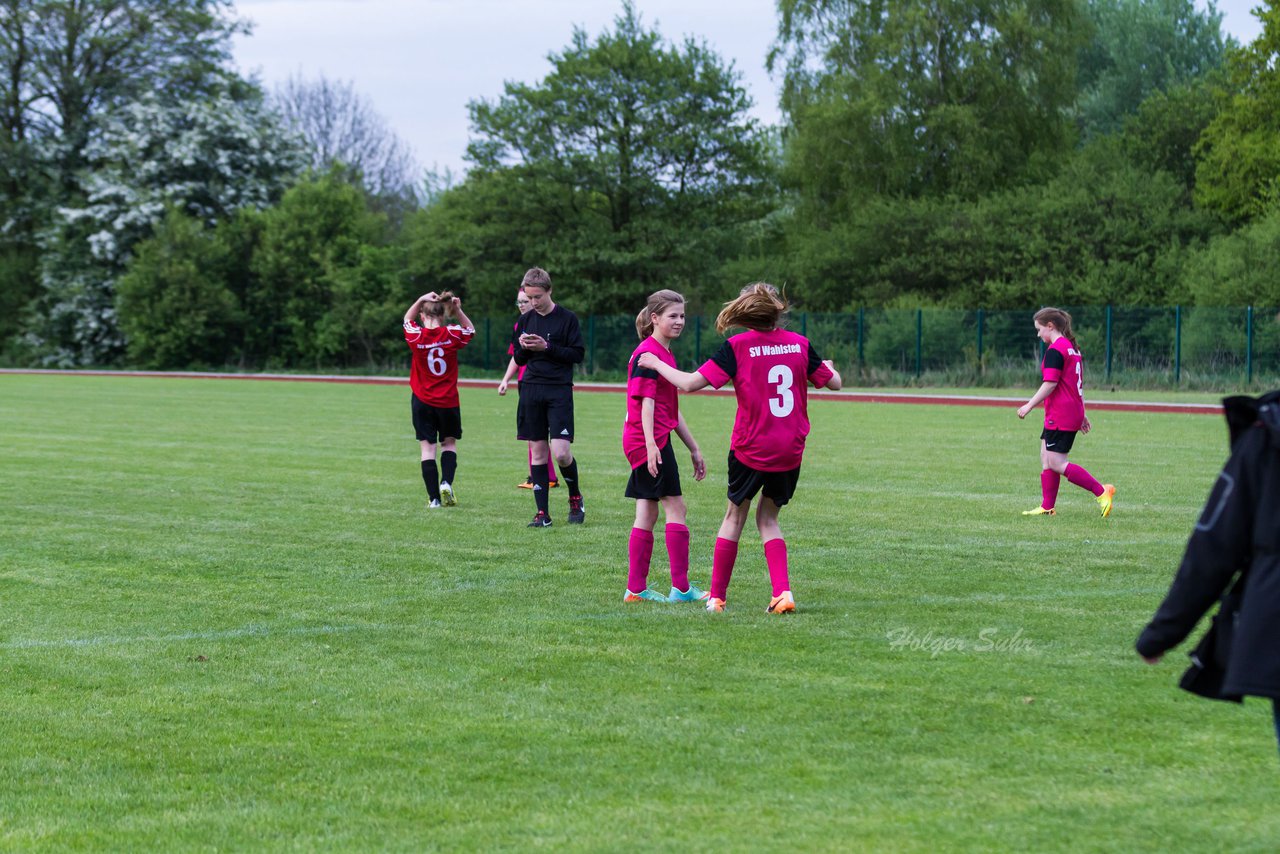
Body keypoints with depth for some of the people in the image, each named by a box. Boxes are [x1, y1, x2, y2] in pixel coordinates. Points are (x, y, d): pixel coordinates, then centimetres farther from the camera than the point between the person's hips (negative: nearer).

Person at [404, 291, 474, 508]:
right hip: (448, 401, 0)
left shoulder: (416, 336, -9)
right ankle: (446, 483, -5)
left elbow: (407, 319, 13)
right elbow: (470, 329, 13)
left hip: (422, 401, 0)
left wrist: (420, 300, 3)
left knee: (428, 447, 3)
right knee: (449, 443, 17)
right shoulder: (451, 334, -9)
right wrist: (458, 310, 1)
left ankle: (434, 498, -1)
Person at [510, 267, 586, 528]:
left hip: (559, 391, -4)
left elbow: (578, 354, -5)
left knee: (561, 453, -12)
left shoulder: (567, 318, -2)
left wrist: (547, 347, -14)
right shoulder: (525, 320, 11)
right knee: (538, 452, 3)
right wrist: (523, 348, -7)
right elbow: (518, 360, 15)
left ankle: (575, 498, 14)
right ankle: (542, 513, 6)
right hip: (531, 390, 4)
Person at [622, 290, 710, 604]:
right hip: (649, 440, -9)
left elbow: (672, 410, 23)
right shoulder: (648, 353, -11)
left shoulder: (664, 354, 18)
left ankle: (636, 589, 9)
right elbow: (646, 402, -18)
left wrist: (694, 449, 24)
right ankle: (681, 588, -4)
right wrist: (651, 444, -26)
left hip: (655, 442, 9)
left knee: (647, 513, 8)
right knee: (675, 507, -6)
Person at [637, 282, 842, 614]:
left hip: (750, 449, -3)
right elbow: (834, 382, 11)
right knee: (767, 518, 17)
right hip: (790, 452, 3)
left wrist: (656, 363, 3)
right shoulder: (800, 343, 1)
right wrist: (830, 367, 34)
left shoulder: (737, 346, -9)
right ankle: (783, 592, -1)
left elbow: (689, 383, -13)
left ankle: (717, 596, 21)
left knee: (735, 516, 15)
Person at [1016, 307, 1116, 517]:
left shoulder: (1055, 350, -14)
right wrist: (1082, 415, 25)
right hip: (1073, 413, 10)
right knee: (1046, 459, 12)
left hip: (1059, 417, -10)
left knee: (1057, 464, -8)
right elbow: (1079, 385, 21)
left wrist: (1029, 406, -14)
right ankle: (1047, 507, 12)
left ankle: (1101, 491, -12)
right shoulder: (1073, 348, 16)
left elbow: (1050, 384, -20)